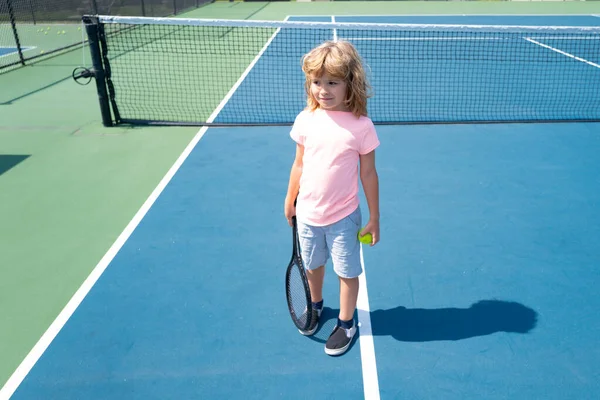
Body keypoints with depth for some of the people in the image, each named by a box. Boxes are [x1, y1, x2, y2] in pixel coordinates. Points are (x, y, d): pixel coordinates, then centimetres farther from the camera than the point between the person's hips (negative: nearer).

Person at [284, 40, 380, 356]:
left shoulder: (361, 126, -17)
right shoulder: (305, 120, -8)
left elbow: (368, 175, -8)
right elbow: (299, 164, 5)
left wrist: (374, 218, -3)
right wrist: (290, 201, 12)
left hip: (343, 217, -3)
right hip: (307, 214, 3)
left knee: (347, 272, 11)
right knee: (312, 265, 23)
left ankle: (346, 323, 35)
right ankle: (315, 305, 50)